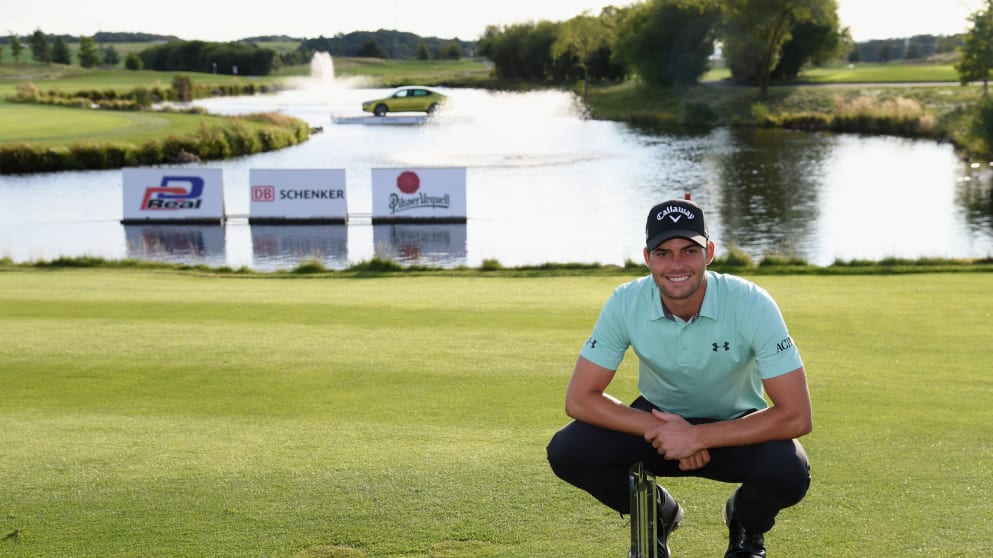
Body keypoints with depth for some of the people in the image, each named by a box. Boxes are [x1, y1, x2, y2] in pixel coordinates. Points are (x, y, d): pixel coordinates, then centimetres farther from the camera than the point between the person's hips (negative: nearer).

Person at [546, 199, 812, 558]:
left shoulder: (752, 305, -25)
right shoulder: (626, 304, -19)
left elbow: (797, 416, -27)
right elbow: (579, 399, -17)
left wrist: (698, 437, -31)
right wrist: (660, 431, -28)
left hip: (734, 427, -1)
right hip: (659, 419, 2)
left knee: (789, 471, -34)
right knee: (566, 451, -23)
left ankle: (745, 528, 6)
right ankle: (656, 515, 9)